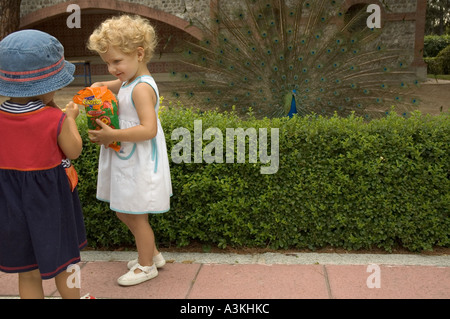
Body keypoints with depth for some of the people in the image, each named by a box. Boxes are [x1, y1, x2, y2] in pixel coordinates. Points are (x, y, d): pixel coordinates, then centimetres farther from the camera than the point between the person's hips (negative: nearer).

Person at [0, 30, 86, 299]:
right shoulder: (55, 119, -21)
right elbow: (74, 152, -7)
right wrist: (71, 118, 6)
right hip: (51, 202, -3)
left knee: (28, 273, 18)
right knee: (64, 265, 20)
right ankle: (72, 295, 39)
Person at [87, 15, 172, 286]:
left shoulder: (141, 88, -22)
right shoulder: (128, 81, 8)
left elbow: (149, 129, -32)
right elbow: (102, 87, 25)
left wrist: (112, 135, -29)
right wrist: (95, 90, 2)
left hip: (140, 165, -10)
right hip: (127, 162, 10)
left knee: (137, 216, 5)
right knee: (123, 212, 21)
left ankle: (146, 266, 26)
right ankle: (152, 254, 38)